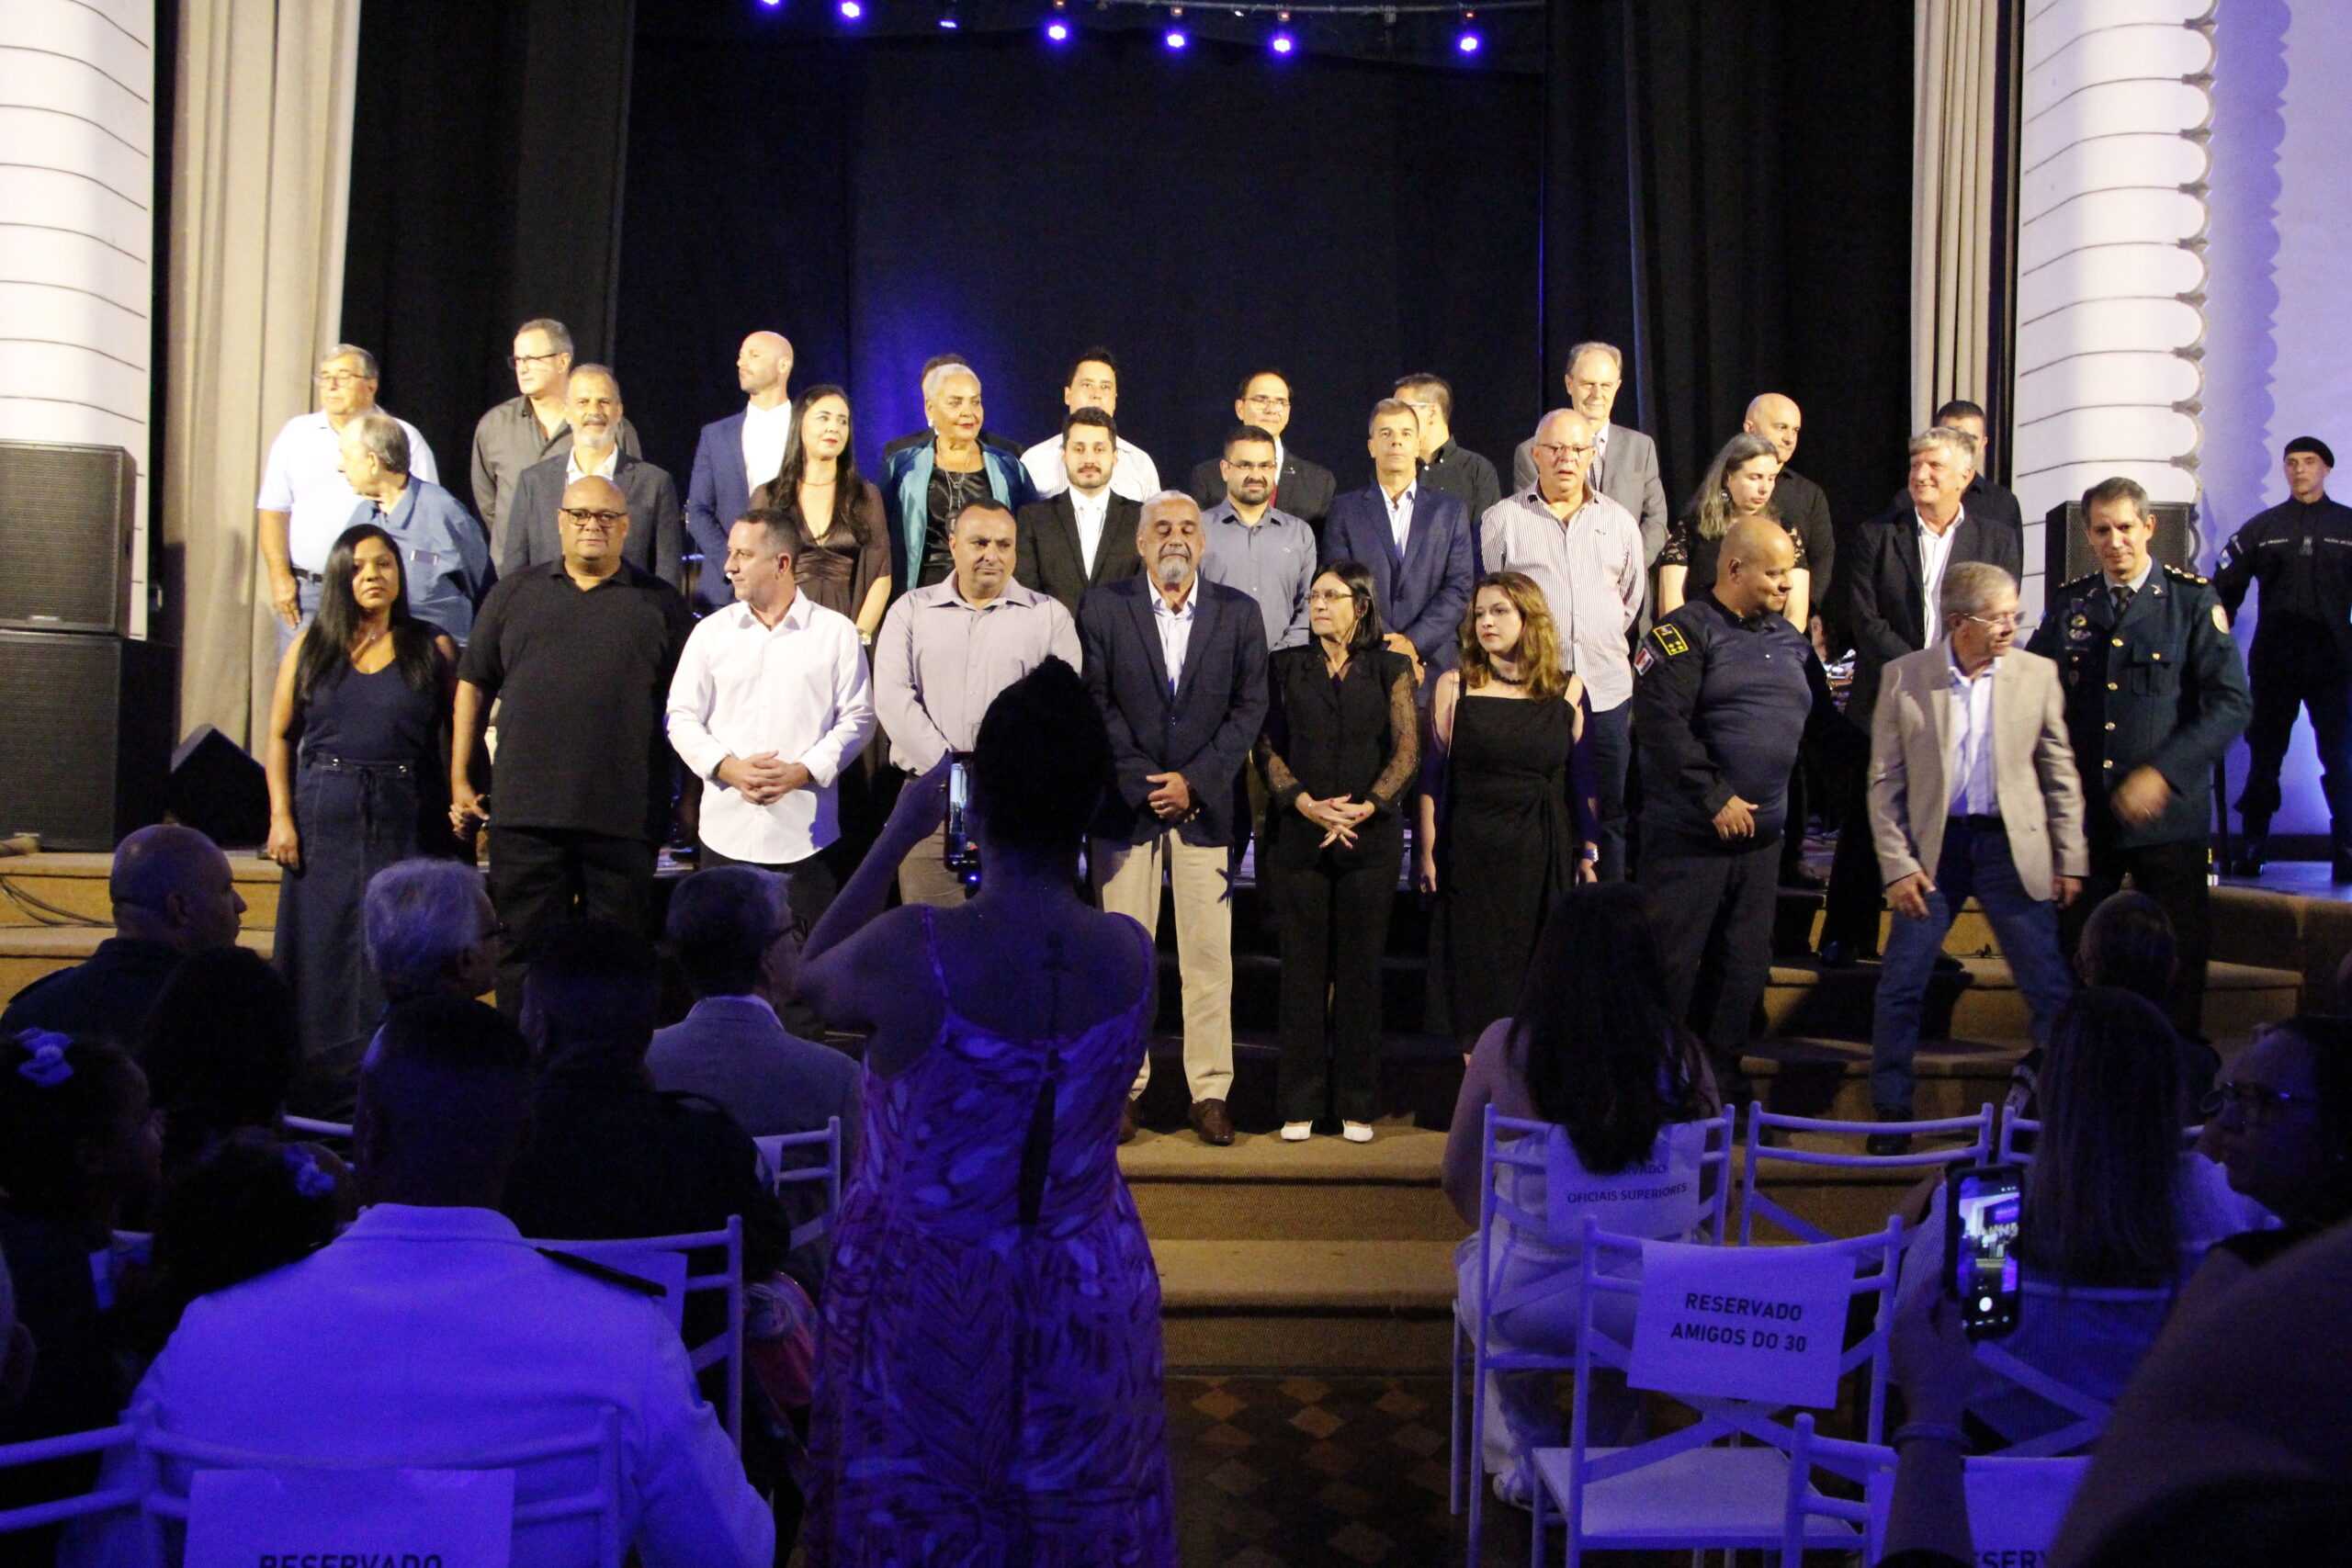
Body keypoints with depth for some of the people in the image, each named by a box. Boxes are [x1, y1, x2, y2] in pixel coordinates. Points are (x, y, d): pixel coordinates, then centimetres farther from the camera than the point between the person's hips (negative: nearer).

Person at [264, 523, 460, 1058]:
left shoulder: (434, 648, 6)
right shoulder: (310, 648, 10)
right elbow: (280, 736, 10)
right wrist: (281, 817, 0)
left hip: (409, 823, -1)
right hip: (325, 823, 2)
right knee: (325, 952, 3)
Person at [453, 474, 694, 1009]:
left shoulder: (659, 603, 8)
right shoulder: (515, 594, 14)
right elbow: (474, 685, 15)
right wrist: (460, 779, 8)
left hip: (625, 818, -1)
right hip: (525, 811, 2)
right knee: (524, 948, 5)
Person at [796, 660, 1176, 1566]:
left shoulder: (908, 952, -24)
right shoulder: (1132, 956, -15)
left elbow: (812, 979, -1)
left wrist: (899, 834, 3)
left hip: (923, 1301, -2)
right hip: (1084, 1310, 3)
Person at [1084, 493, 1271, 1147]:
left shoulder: (1239, 613, 7)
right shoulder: (1103, 607, 3)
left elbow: (1250, 706, 2)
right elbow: (1094, 702, -1)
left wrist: (1195, 781, -8)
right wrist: (1143, 781, -9)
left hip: (1206, 805, 1)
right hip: (1125, 802, -1)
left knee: (1210, 955, 1)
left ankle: (1210, 1092, 7)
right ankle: (1123, 1088, 10)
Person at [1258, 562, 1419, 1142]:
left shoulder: (1390, 669, 8)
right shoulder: (1286, 666, 9)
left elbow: (1407, 751, 1)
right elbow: (1268, 747, 3)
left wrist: (1365, 806, -12)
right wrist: (1307, 803, -12)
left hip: (1371, 835, 0)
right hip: (1298, 838, 1)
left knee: (1361, 968, 3)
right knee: (1303, 968, 2)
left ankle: (1357, 1105, 11)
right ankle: (1301, 1104, 9)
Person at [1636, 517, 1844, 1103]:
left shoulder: (1791, 640, 14)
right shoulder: (1685, 632, -8)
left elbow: (1821, 720, 23)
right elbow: (1661, 720, -18)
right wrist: (1715, 798, -17)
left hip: (1762, 834, 7)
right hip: (1690, 833, -7)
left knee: (1745, 962, 11)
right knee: (1671, 961, -2)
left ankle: (1722, 1073, 23)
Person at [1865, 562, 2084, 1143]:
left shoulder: (2037, 674, 1)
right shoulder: (1904, 677, -2)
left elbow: (2061, 774, 6)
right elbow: (1884, 780, 0)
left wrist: (2071, 859, 3)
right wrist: (1896, 865, -6)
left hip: (2012, 845, 1)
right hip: (1934, 848, -1)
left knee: (2053, 990, 2)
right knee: (1899, 988, 0)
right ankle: (1891, 1115, 13)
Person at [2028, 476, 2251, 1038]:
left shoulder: (2193, 601, -2)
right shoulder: (2068, 604, 8)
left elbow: (2231, 703, -7)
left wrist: (2162, 772, -16)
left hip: (2169, 814, -2)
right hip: (2083, 813, 3)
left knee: (2179, 954, 4)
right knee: (2073, 953, 7)